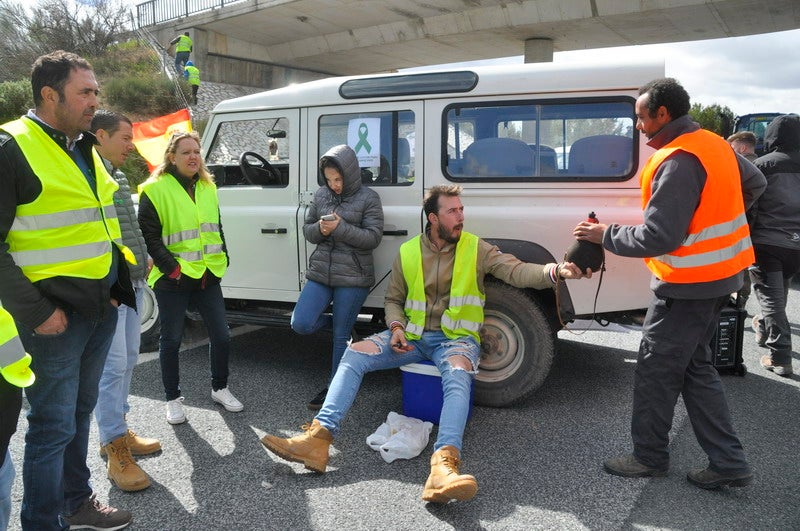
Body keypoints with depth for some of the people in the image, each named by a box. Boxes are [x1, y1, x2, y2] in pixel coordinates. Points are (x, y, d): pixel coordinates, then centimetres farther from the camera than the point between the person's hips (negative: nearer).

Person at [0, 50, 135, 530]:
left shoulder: (84, 150, 13)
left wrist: (115, 285, 15)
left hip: (101, 306, 8)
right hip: (55, 313, -8)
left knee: (80, 412, 20)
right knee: (54, 426, 2)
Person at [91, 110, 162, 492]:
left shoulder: (119, 178, 18)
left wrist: (143, 260, 15)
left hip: (132, 283, 10)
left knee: (128, 359, 16)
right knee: (113, 365, -7)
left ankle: (118, 431, 29)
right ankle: (116, 451, 1)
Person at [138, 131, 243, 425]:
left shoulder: (207, 188, 11)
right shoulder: (155, 190, -8)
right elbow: (149, 236, -10)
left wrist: (221, 261, 10)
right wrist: (172, 268, -16)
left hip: (208, 276, 5)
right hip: (172, 279, -5)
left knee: (221, 336, 8)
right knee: (171, 340, 7)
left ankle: (220, 389, 28)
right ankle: (173, 399, 22)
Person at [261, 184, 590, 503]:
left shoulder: (476, 249, -1)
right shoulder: (408, 253, 5)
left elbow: (517, 272, -13)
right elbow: (393, 300, 14)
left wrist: (556, 271, -33)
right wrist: (396, 327, -8)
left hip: (457, 338, -3)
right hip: (413, 336, 3)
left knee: (458, 374, -37)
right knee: (355, 353, -17)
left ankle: (443, 469, -53)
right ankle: (319, 438, -26)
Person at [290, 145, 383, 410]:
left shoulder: (368, 198, -6)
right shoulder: (321, 195, 8)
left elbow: (373, 237, -11)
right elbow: (307, 229, 13)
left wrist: (340, 227, -21)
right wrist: (319, 229, -11)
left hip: (353, 278, -4)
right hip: (320, 273, 5)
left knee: (341, 337, 4)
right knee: (301, 324, -6)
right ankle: (339, 321, 24)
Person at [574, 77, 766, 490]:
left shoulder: (677, 162, -23)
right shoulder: (714, 144, 8)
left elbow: (658, 238, -26)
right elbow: (754, 184, 23)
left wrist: (605, 235, -13)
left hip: (689, 284, -10)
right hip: (722, 273, 10)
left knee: (656, 370, 4)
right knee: (695, 366, 17)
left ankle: (650, 456, 20)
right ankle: (727, 462, 21)